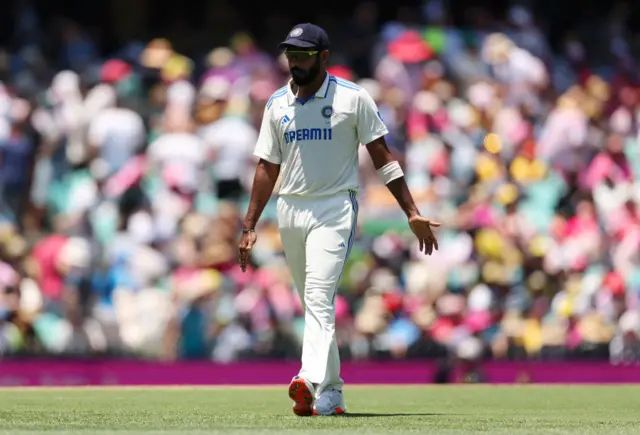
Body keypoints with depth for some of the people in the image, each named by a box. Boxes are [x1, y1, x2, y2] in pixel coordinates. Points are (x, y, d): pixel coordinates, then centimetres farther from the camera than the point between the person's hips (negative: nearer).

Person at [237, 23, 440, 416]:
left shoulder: (353, 98, -2)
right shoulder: (277, 104, 10)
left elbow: (382, 157, -2)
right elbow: (267, 168, 14)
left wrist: (412, 213, -6)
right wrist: (249, 227, 10)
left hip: (335, 209, -5)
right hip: (290, 211, 5)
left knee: (319, 296, -21)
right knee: (315, 303, 10)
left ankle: (313, 384, -34)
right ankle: (331, 394, 17)